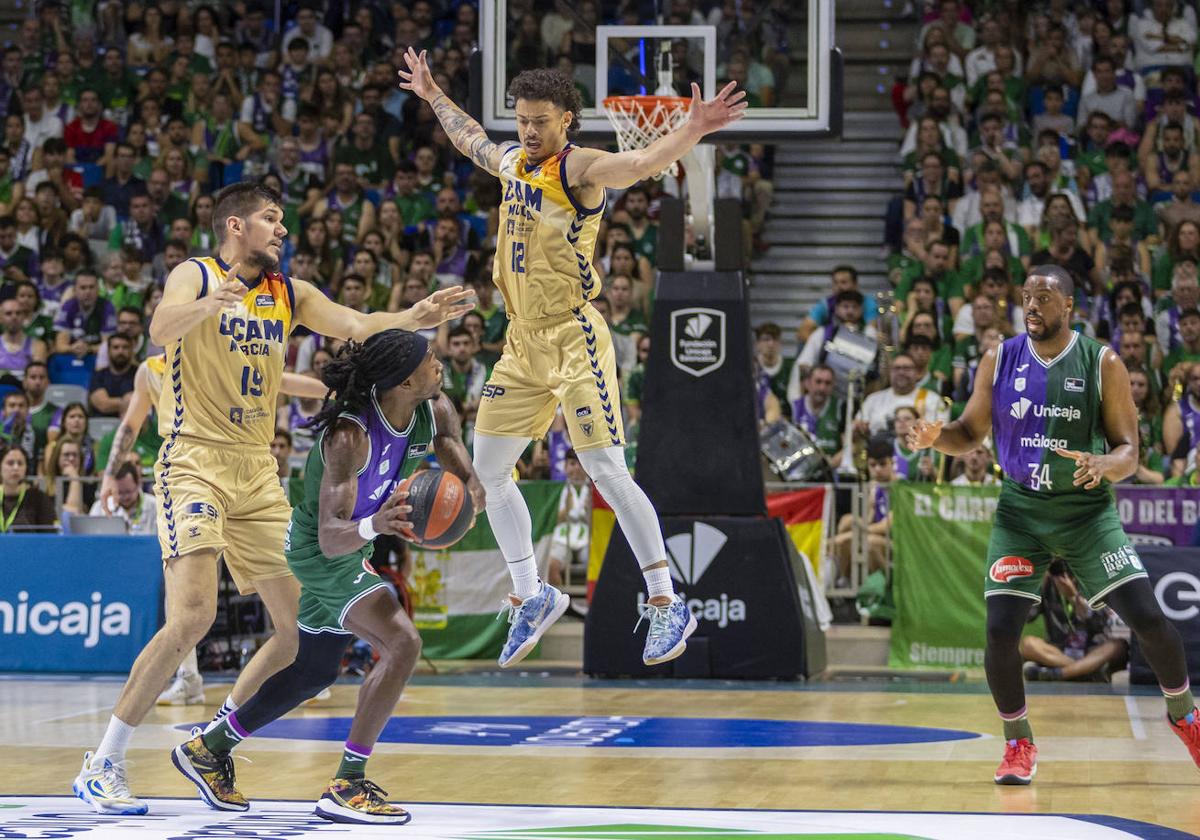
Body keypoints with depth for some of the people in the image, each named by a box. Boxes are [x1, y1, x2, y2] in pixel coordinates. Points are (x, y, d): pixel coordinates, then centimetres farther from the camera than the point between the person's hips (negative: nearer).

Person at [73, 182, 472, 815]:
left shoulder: (290, 294, 13)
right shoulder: (195, 275, -5)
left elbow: (357, 327, 2)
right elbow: (162, 329, -25)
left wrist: (415, 318, -18)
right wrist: (209, 303, -48)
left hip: (258, 473, 7)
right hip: (196, 461, -7)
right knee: (192, 616, -22)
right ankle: (102, 767, -14)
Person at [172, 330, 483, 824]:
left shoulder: (436, 412, -11)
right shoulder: (349, 435, -33)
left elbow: (473, 486, -4)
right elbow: (330, 536, -37)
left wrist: (457, 508, -27)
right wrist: (374, 525, -57)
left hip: (351, 549, 9)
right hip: (319, 552, -9)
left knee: (315, 672, 21)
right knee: (403, 643, -24)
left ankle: (208, 748, 37)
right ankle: (346, 785, -19)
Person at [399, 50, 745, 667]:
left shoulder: (579, 169, -14)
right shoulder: (513, 162, 9)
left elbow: (640, 163, -33)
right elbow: (470, 138, 32)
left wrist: (693, 132, -50)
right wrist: (432, 95, 45)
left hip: (573, 340, -8)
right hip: (522, 344, 8)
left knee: (608, 473, -12)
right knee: (488, 470, 10)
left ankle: (667, 604, -5)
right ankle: (532, 597, 22)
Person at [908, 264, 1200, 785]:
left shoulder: (1102, 365, -8)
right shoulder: (1000, 361, -2)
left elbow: (1128, 452, -8)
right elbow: (970, 434, 6)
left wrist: (1102, 465, -31)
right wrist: (936, 437, -16)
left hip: (1088, 512, -1)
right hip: (1021, 512, 1)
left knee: (1148, 619, -9)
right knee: (1000, 629, -12)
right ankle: (1018, 744, 9)